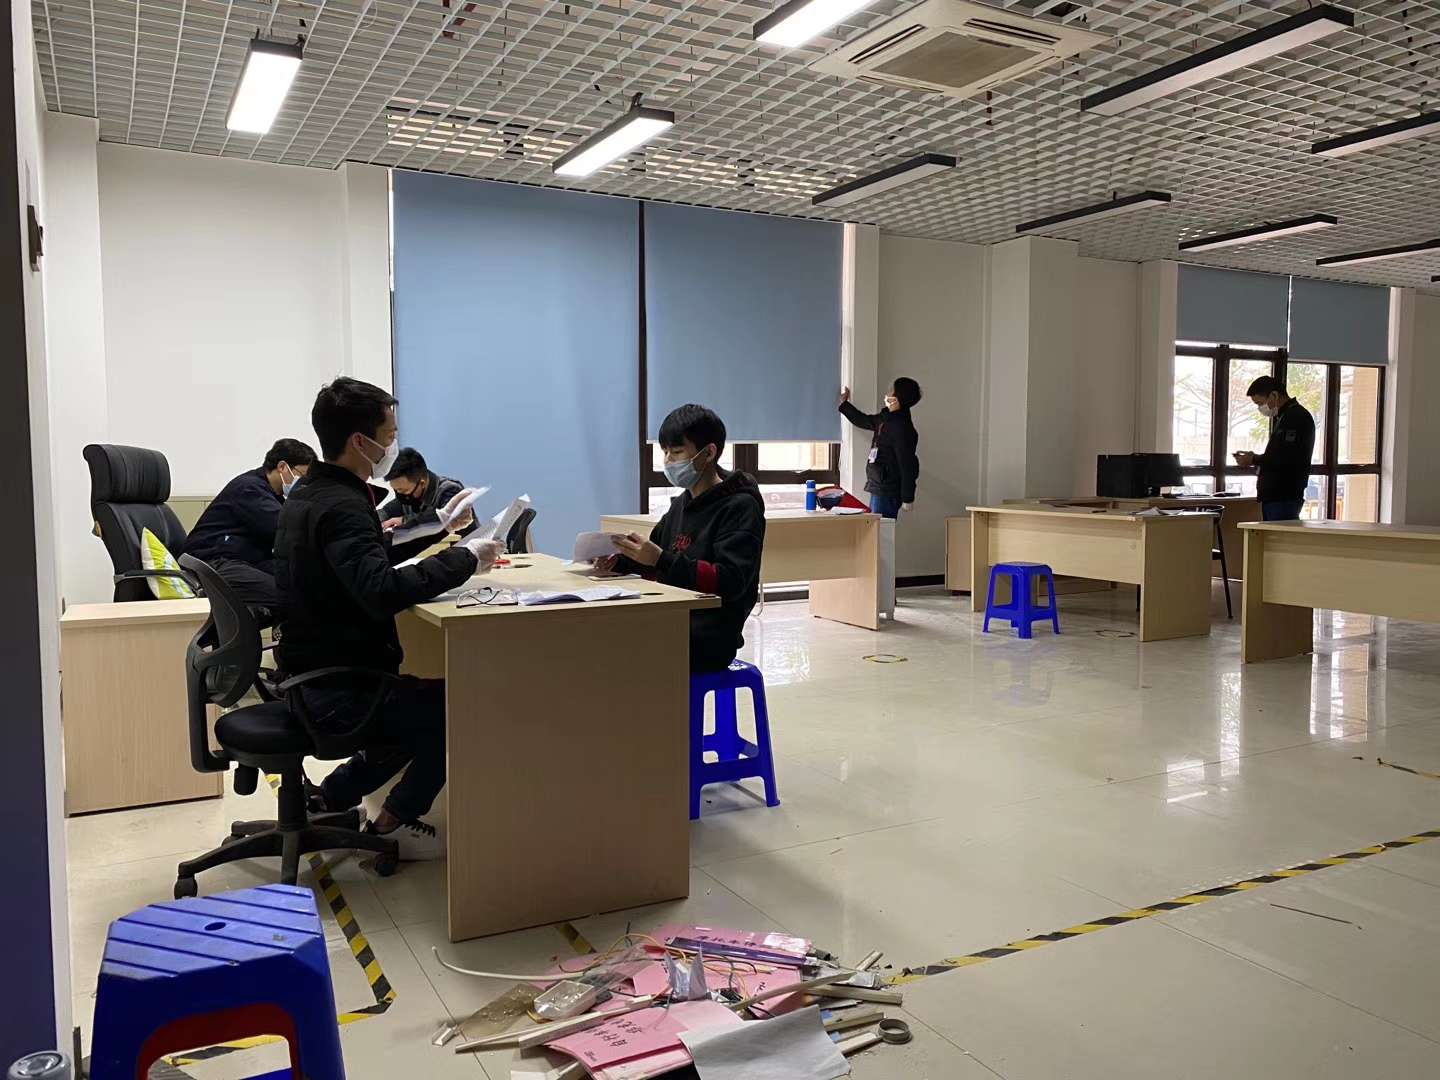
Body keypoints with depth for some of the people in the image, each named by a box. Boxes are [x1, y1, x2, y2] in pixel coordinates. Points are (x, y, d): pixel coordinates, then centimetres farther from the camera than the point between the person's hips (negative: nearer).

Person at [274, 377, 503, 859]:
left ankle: (329, 799, 25)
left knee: (428, 699, 24)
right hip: (336, 693, -10)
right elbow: (383, 592, -38)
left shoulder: (310, 494, 7)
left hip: (314, 677, 10)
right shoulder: (340, 505, -24)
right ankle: (392, 824, 12)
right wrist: (464, 558, -27)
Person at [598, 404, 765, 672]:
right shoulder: (682, 503, 18)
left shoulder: (740, 506, -7)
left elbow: (730, 582, -18)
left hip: (710, 641, -7)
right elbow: (656, 563, 25)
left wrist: (661, 560, -24)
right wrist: (619, 561, 3)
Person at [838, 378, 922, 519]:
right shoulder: (885, 418, 8)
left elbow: (907, 465, -21)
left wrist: (908, 498, -20)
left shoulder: (902, 428, -20)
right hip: (878, 488, 10)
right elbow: (864, 420, 30)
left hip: (887, 493, -10)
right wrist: (844, 403, 35)